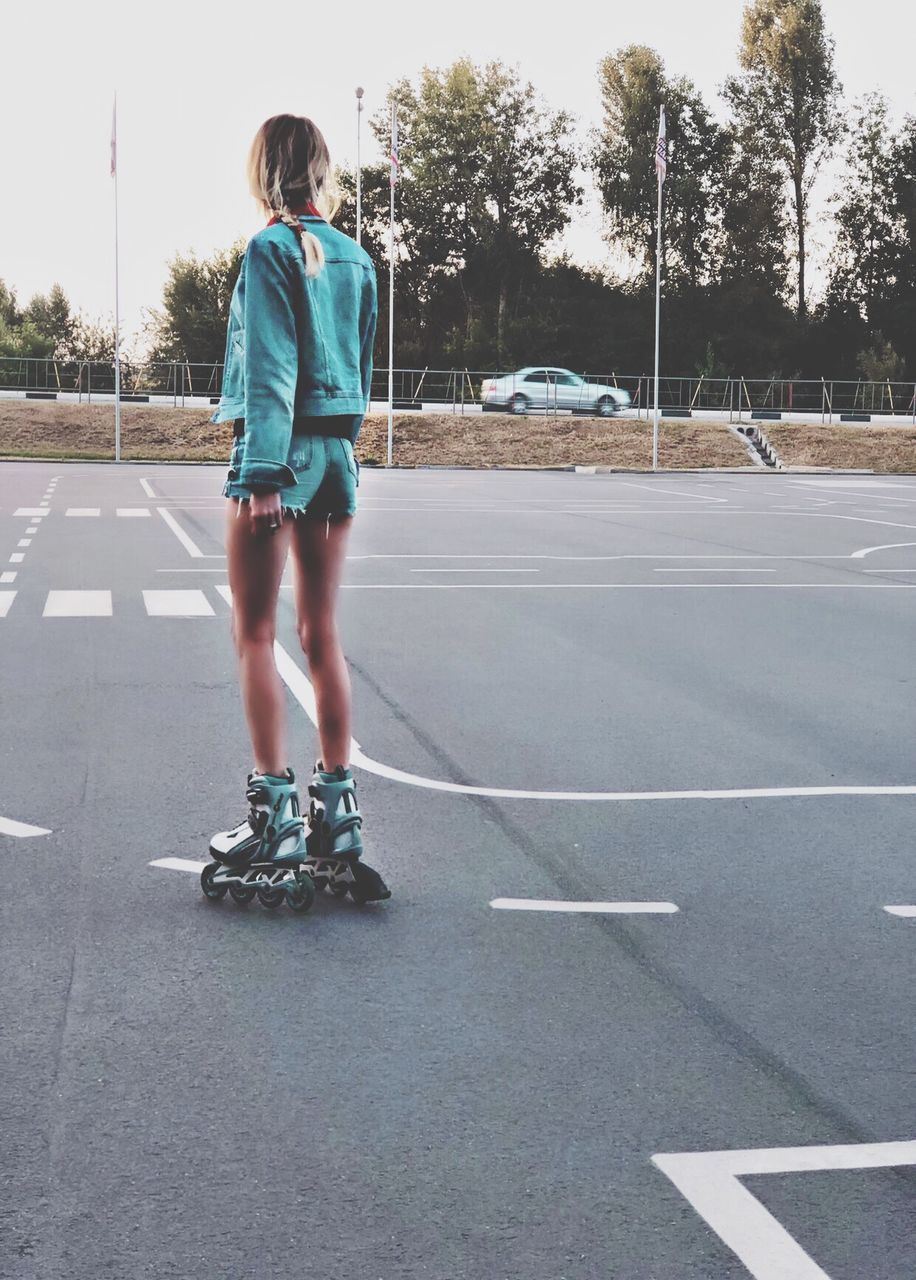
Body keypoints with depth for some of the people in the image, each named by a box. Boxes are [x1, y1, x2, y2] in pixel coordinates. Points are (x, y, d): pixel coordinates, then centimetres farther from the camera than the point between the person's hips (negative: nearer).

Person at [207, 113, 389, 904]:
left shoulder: (270, 251, -9)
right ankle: (337, 817, 12)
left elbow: (269, 369, -15)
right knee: (323, 636, 10)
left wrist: (263, 473, -16)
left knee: (256, 637, 0)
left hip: (279, 449, -7)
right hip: (338, 452, 7)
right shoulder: (355, 258, 11)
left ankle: (275, 817, 0)